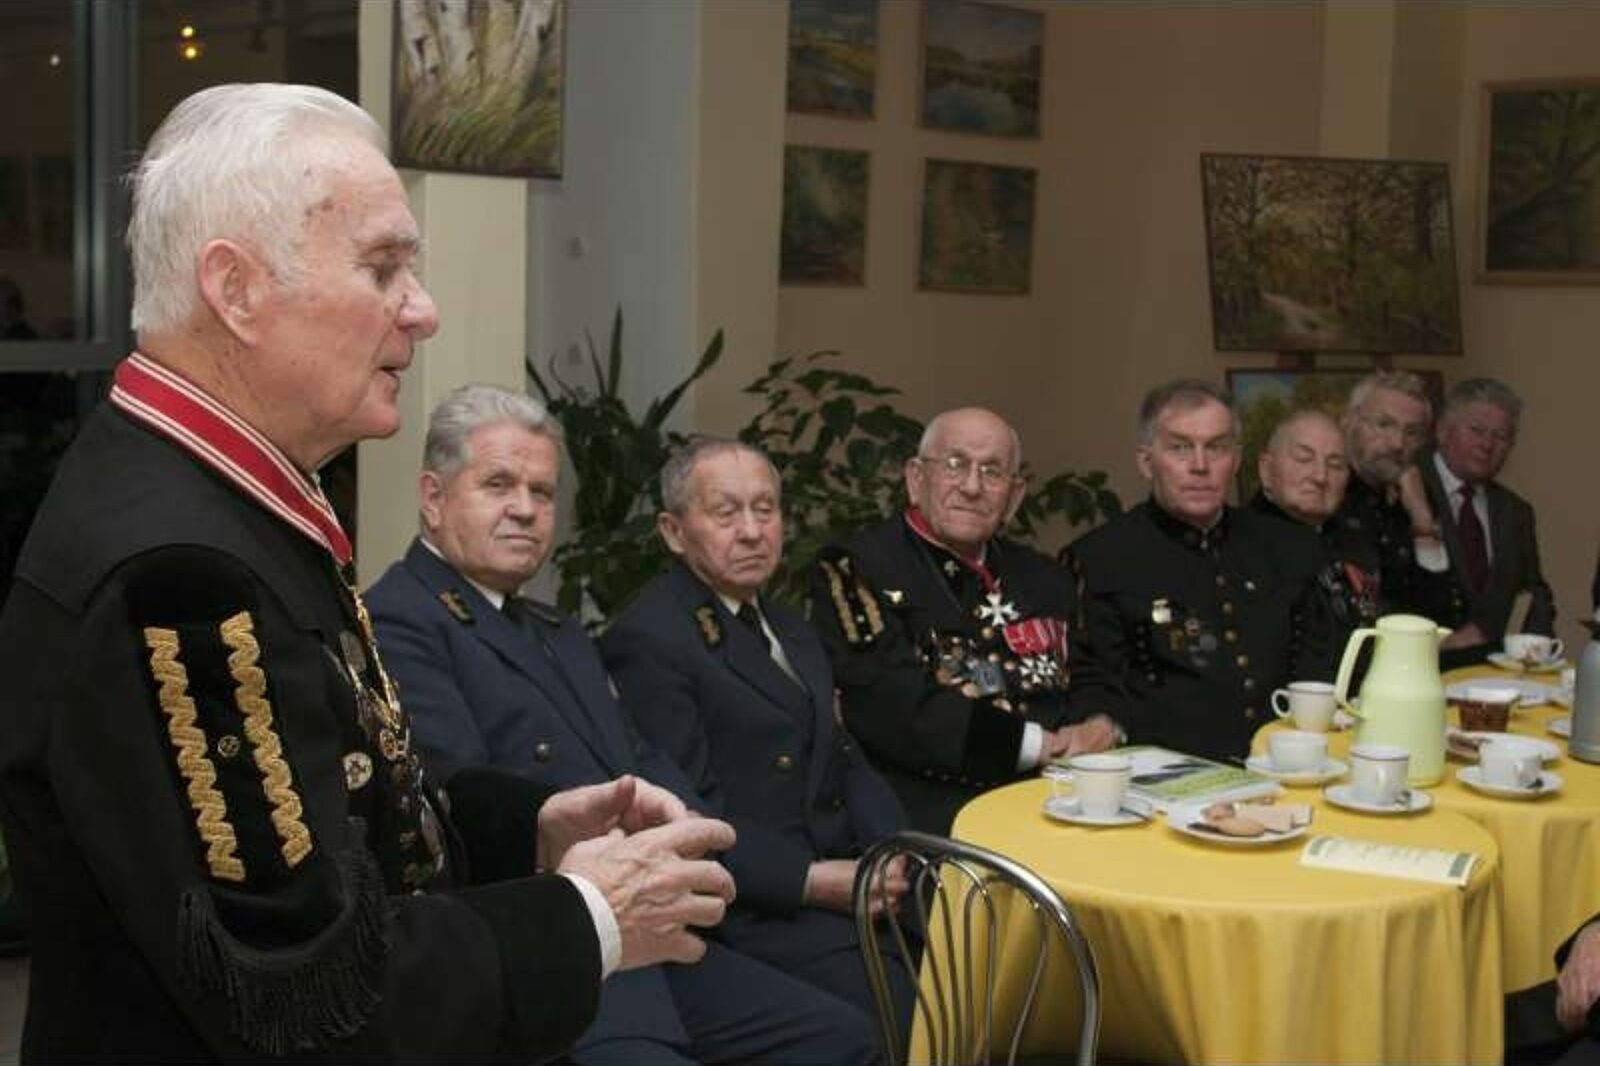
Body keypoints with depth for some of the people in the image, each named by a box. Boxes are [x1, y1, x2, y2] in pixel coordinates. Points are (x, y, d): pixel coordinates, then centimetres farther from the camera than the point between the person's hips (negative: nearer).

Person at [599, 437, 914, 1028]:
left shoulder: (792, 631, 20)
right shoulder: (646, 640, -8)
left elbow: (846, 763, 17)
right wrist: (813, 881, -20)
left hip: (846, 874, 8)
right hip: (757, 907, -8)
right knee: (898, 1001, -28)